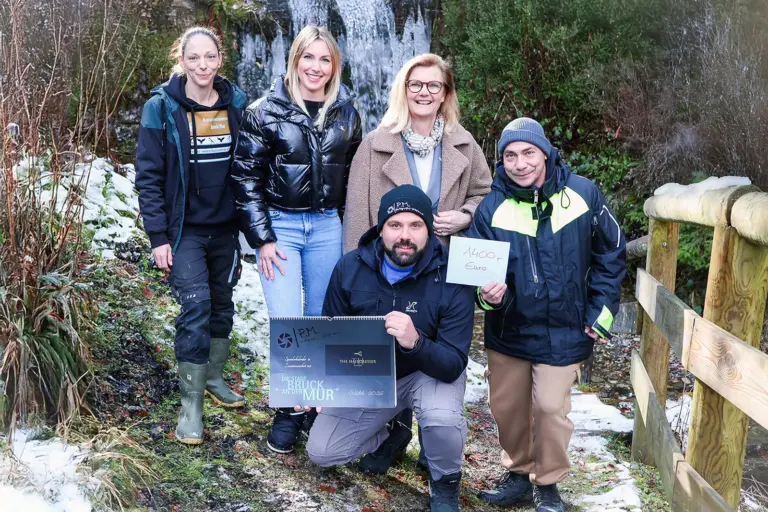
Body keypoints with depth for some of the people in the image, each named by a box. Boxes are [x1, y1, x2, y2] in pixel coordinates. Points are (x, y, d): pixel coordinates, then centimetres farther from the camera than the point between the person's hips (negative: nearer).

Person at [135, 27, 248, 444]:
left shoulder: (236, 105, 2)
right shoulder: (162, 108, -8)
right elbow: (149, 176, -8)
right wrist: (158, 237, -12)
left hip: (226, 227, 4)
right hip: (184, 229, -4)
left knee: (222, 304, 14)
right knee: (196, 306, -12)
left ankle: (213, 377, 34)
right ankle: (190, 403, -2)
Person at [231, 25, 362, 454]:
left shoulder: (347, 114, 4)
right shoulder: (267, 112, -5)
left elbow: (353, 177, 12)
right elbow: (246, 178, -4)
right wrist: (262, 238, -8)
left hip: (327, 227, 3)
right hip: (280, 226, -3)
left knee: (321, 321, 10)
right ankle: (289, 411, 13)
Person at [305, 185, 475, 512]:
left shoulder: (452, 279, -24)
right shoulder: (350, 267, -14)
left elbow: (453, 366, -27)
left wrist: (416, 343, -48)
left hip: (430, 373, -3)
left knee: (442, 417, -37)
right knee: (321, 452, -3)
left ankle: (445, 484, -2)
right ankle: (391, 431, 26)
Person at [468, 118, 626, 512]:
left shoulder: (583, 194, -10)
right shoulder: (492, 208, -9)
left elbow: (611, 255, 2)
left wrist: (602, 311, 0)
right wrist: (488, 294, -30)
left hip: (562, 331, -2)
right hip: (508, 331, 2)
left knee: (550, 407, -3)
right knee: (506, 407, 12)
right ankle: (518, 473, 35)